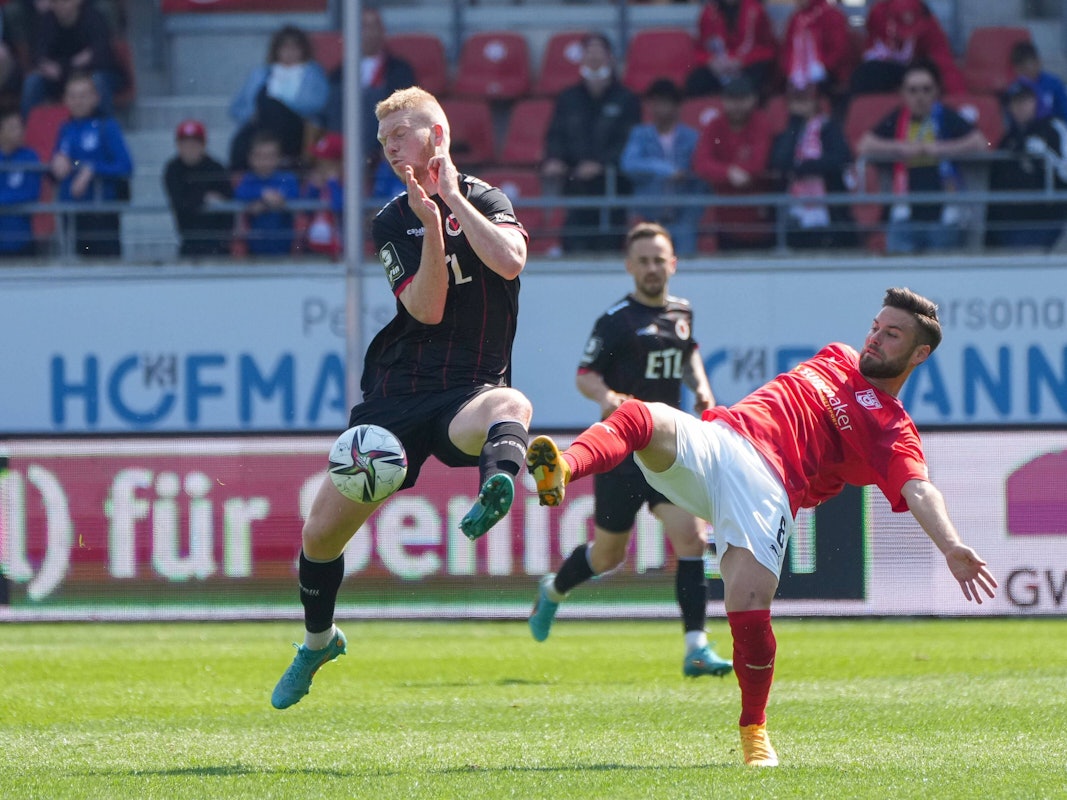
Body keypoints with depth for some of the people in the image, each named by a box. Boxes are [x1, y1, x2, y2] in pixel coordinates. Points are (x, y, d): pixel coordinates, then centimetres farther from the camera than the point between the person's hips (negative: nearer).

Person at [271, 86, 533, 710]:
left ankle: (497, 491, -74)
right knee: (322, 531, 5)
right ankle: (319, 641, 32)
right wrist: (431, 226, -18)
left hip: (468, 390, -4)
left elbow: (510, 261, -21)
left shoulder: (486, 200, 3)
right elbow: (426, 309, -6)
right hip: (398, 393, 4)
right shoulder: (393, 223, 9)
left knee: (512, 407, -42)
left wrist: (452, 196, -12)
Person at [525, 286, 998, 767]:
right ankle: (562, 471, -58)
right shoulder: (836, 358, 30)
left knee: (748, 607, -23)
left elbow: (919, 490, -9)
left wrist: (951, 548, -27)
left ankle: (754, 732, 4)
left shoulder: (893, 433, 8)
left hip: (766, 484, -5)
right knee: (645, 417, -28)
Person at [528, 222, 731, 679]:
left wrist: (700, 386, 11)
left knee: (691, 537, -14)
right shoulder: (617, 319, -9)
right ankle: (554, 589, 41)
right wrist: (606, 396, -29)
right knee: (608, 555, 8)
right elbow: (585, 375, -9)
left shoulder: (681, 312, 9)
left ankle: (696, 649, -12)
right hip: (622, 451, -4)